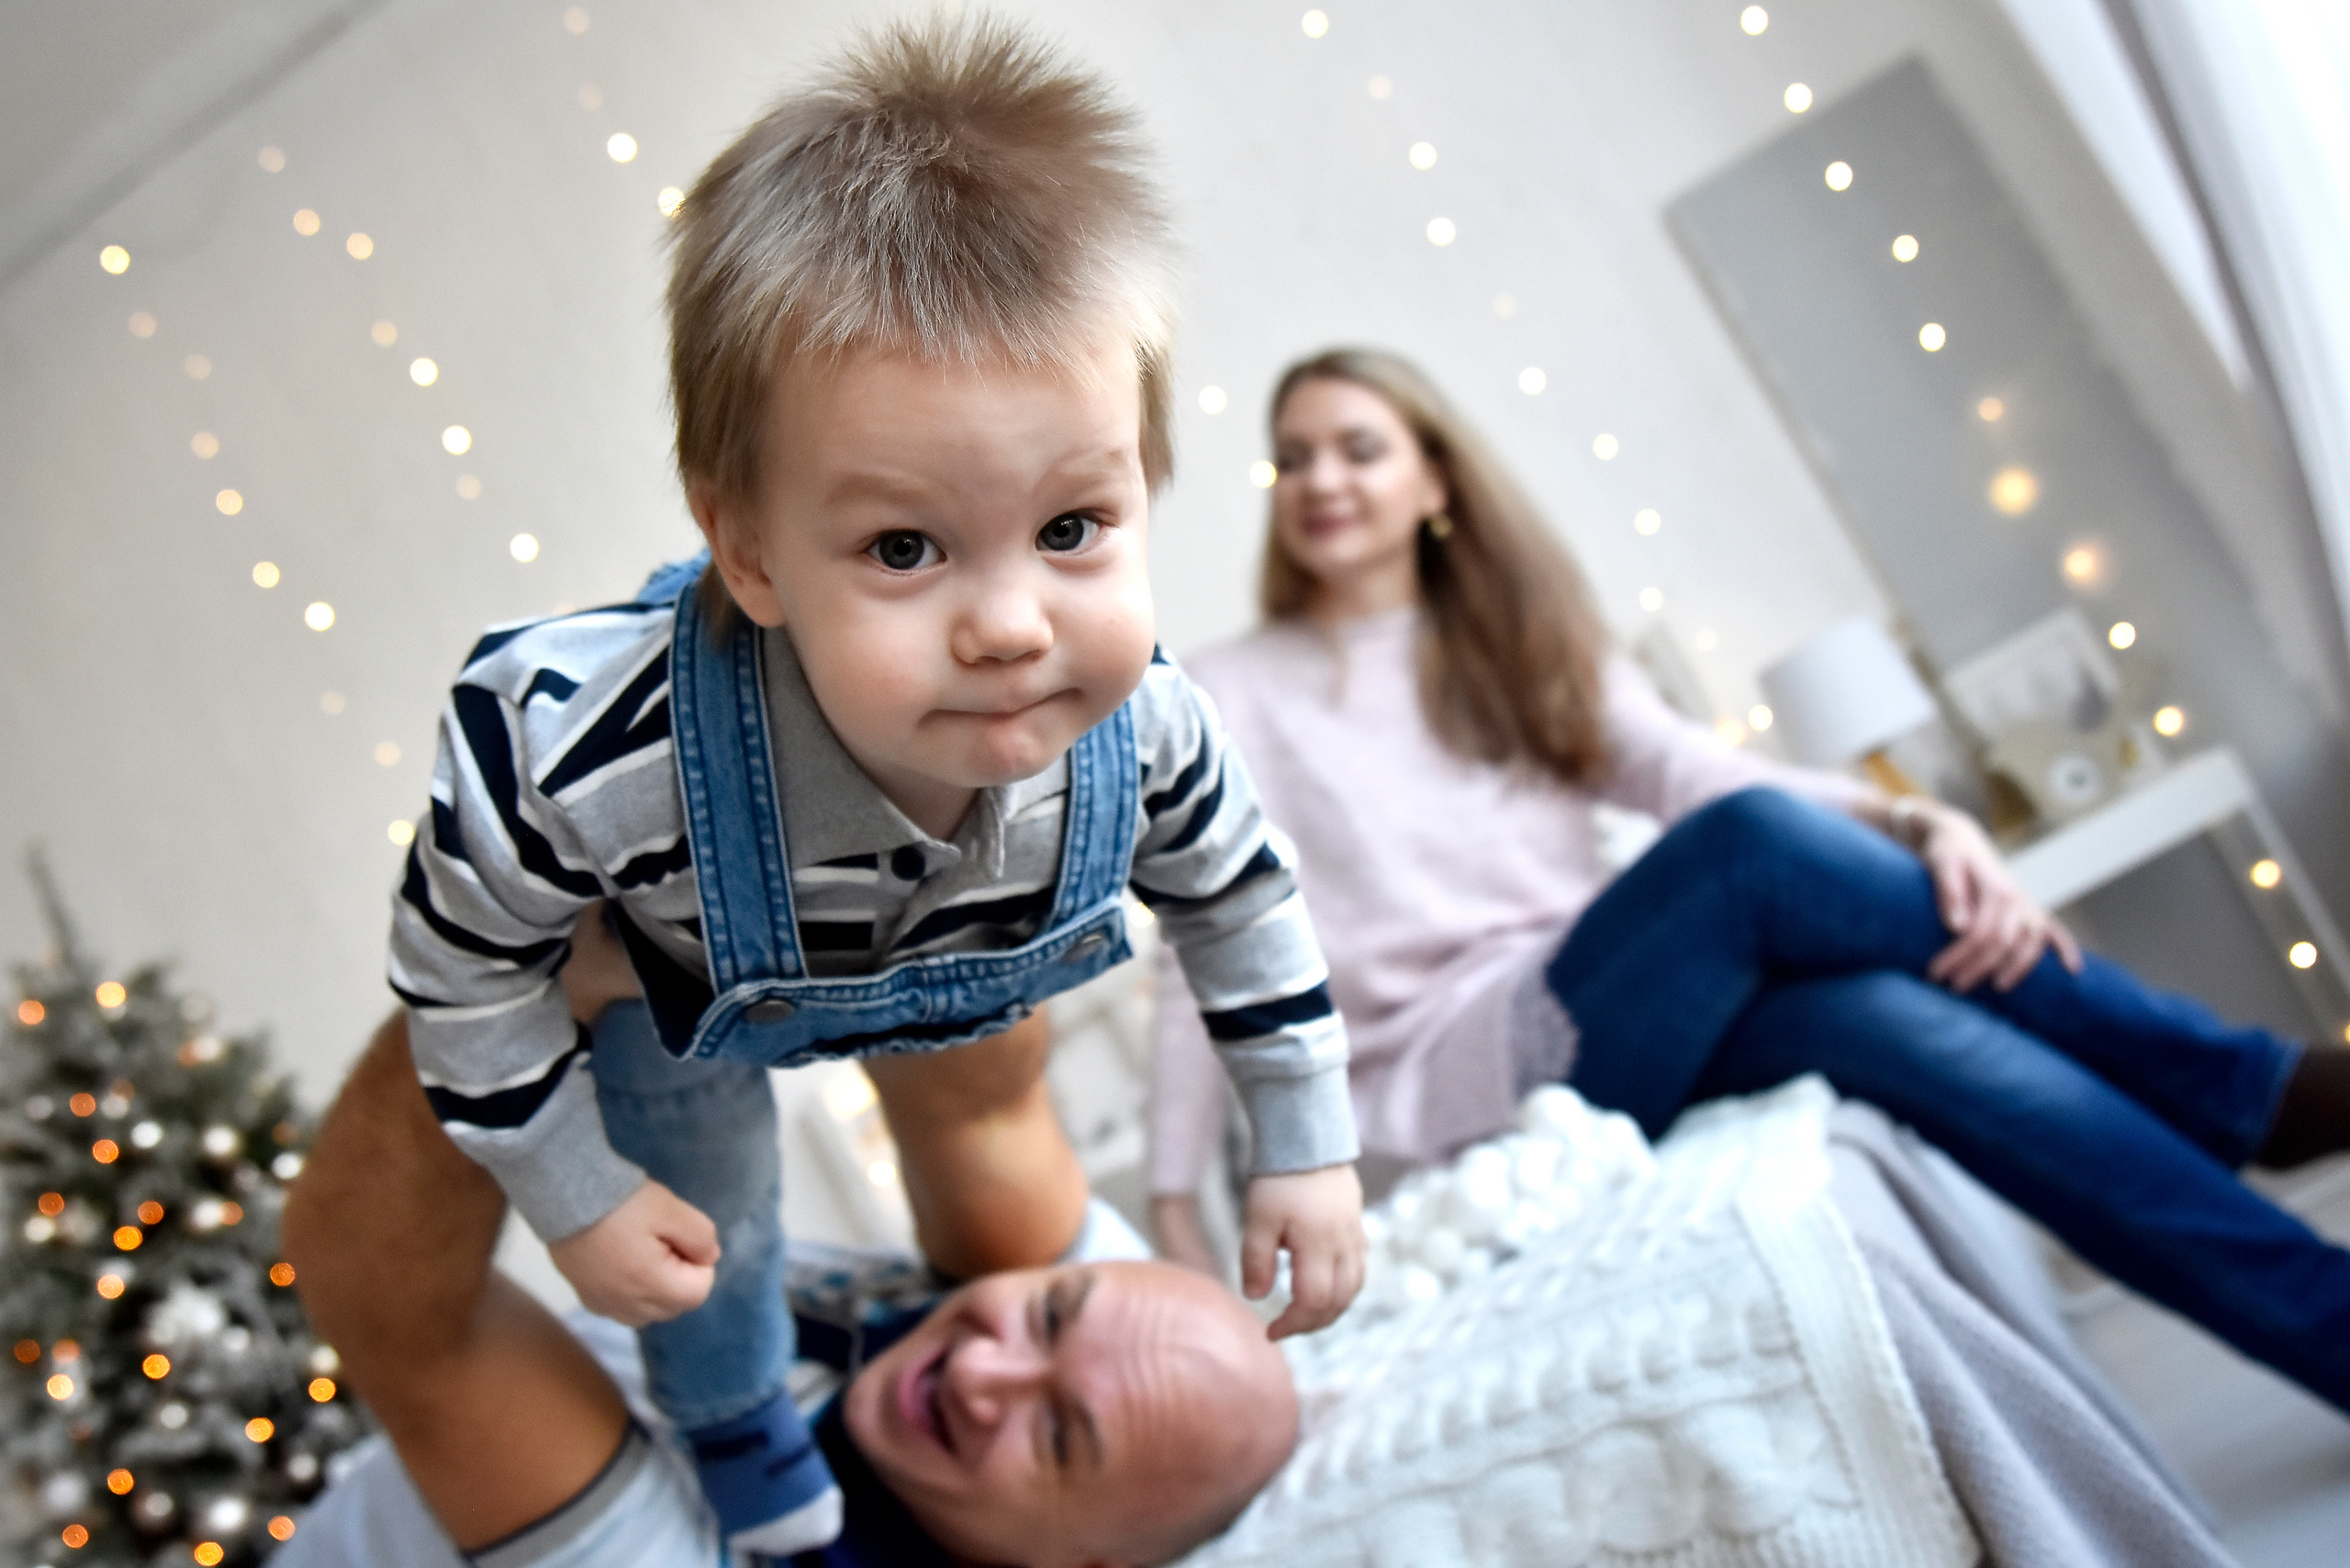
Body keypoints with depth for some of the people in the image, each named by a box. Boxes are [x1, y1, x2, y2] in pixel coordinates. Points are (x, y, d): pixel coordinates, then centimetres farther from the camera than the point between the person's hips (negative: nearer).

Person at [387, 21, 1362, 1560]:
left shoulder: (1134, 727, -36)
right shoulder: (595, 755, -48)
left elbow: (1238, 887, -13)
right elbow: (464, 952, -26)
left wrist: (1308, 1144, -5)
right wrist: (576, 1193, -16)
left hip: (950, 968, 3)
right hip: (671, 985, -2)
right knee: (705, 1223, 18)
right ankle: (737, 1416, 53)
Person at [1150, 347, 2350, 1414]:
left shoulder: (1516, 646, 20)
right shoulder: (1226, 694, 9)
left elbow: (1693, 766, 2)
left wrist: (1919, 826, -17)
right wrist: (1177, 1227, -8)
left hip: (1616, 1027, 4)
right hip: (1460, 1079, -4)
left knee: (1889, 1016, -30)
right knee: (1754, 843, -29)